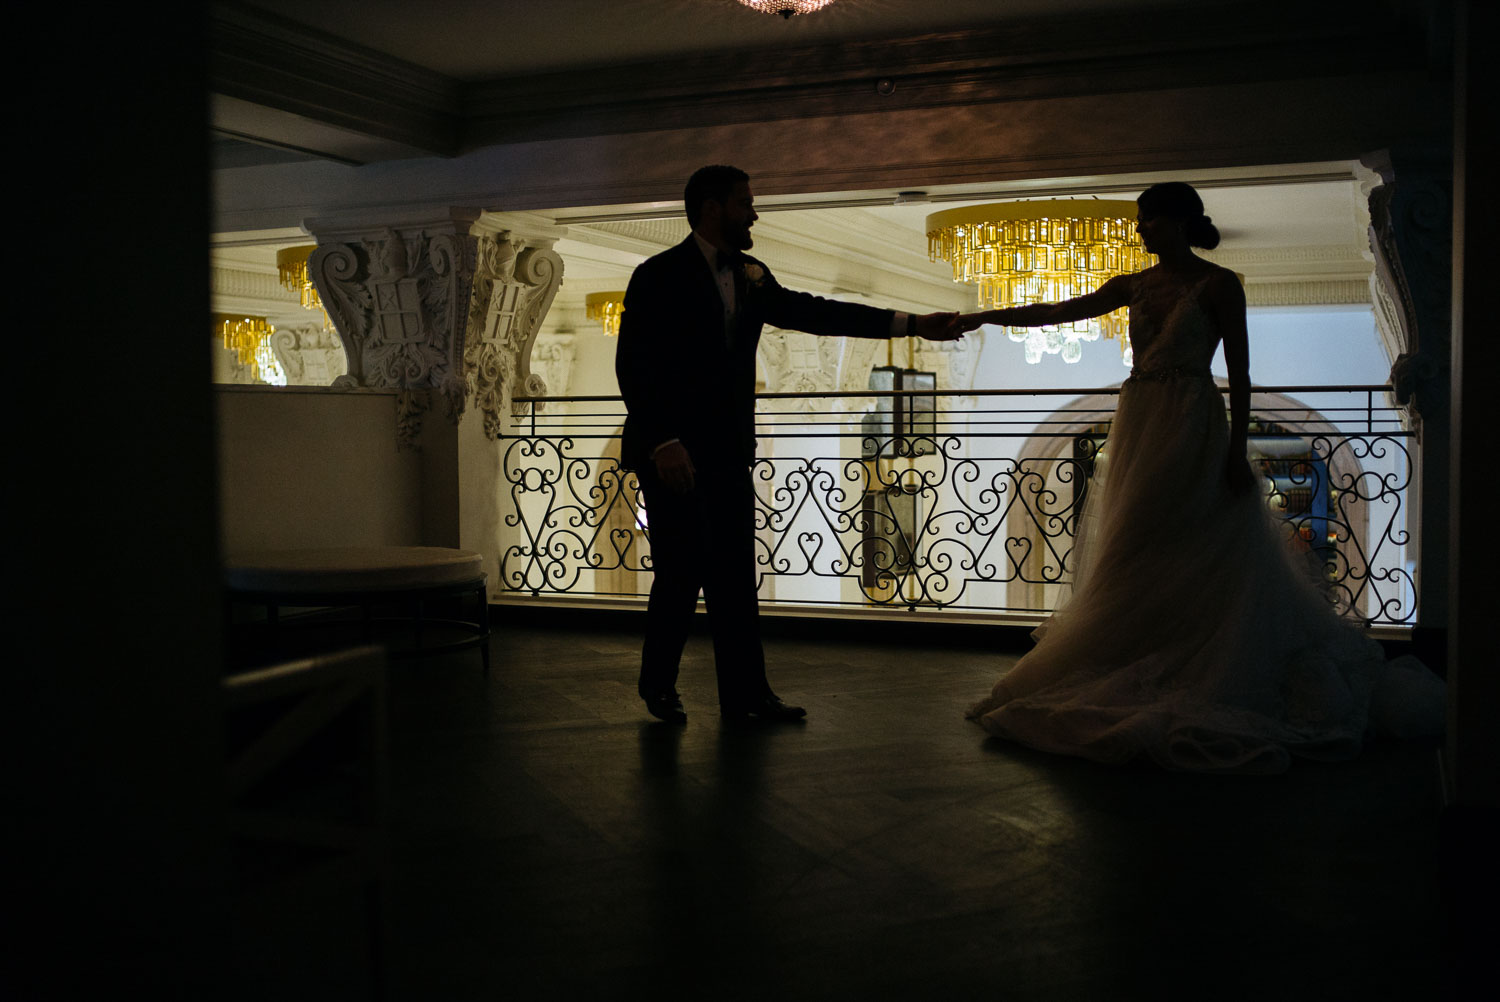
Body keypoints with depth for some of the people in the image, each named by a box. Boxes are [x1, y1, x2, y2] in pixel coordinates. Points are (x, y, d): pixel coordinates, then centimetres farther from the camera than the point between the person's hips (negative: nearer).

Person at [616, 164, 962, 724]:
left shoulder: (751, 278, 13)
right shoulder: (660, 276, -7)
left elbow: (812, 312, 9)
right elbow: (634, 368, -12)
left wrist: (910, 324, 3)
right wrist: (663, 443, -21)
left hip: (728, 453, 7)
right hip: (673, 455, -6)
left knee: (735, 575, 6)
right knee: (681, 572, -3)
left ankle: (745, 694, 12)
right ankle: (658, 685, 17)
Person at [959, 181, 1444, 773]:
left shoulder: (1217, 284, -4)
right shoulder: (1136, 286, 13)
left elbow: (1239, 372, -6)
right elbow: (1058, 313, 10)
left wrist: (1237, 449, -13)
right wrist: (983, 318, 4)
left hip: (1191, 431, -6)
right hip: (1139, 428, 6)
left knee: (1188, 559, -5)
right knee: (1136, 559, 6)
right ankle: (1141, 675, 13)